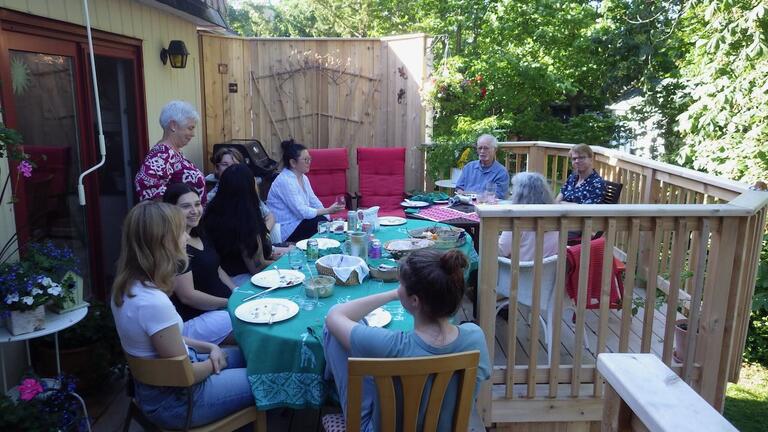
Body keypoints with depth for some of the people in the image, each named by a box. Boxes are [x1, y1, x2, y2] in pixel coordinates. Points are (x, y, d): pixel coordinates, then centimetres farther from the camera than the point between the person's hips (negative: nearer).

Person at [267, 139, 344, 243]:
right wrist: (328, 210, -20)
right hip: (285, 231, -8)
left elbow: (314, 201, 9)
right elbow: (302, 212, -24)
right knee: (321, 222, -18)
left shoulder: (303, 177, 7)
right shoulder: (285, 181, -22)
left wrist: (329, 218, -4)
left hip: (298, 220, 8)